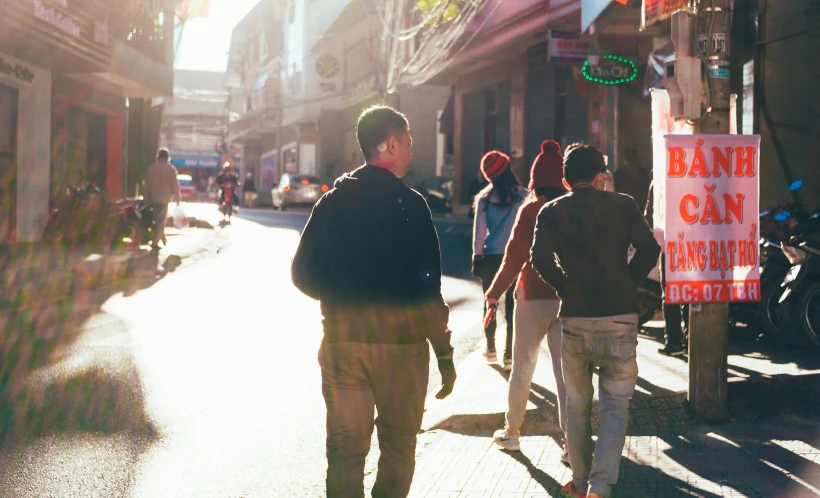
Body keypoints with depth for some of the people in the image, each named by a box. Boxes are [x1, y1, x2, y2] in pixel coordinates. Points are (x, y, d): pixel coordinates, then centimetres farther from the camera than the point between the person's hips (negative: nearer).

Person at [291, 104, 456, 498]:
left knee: (345, 451, 8)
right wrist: (444, 354, -8)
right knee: (398, 447, 12)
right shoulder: (409, 204, -11)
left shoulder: (333, 201, 4)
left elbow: (303, 274, 5)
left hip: (341, 343, 4)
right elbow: (428, 289, -15)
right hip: (400, 345, -4)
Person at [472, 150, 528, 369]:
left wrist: (477, 255, 7)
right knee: (511, 305, 0)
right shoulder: (522, 195, -5)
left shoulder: (485, 197, -1)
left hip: (490, 257, 2)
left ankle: (490, 349, 23)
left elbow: (479, 230, 0)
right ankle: (508, 354, -3)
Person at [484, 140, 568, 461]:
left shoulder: (532, 209, -9)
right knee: (566, 371, 2)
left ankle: (511, 432, 25)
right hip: (569, 299, 2)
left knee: (522, 369, 13)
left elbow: (515, 257, -12)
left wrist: (494, 295, -7)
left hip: (533, 297, -2)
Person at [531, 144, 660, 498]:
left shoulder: (552, 212, 3)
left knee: (577, 405, 16)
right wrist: (629, 285, 7)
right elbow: (649, 249, -5)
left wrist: (565, 287, 4)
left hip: (574, 318, 1)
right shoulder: (623, 205, 3)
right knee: (615, 406, 5)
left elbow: (541, 258, -10)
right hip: (620, 317, -1)